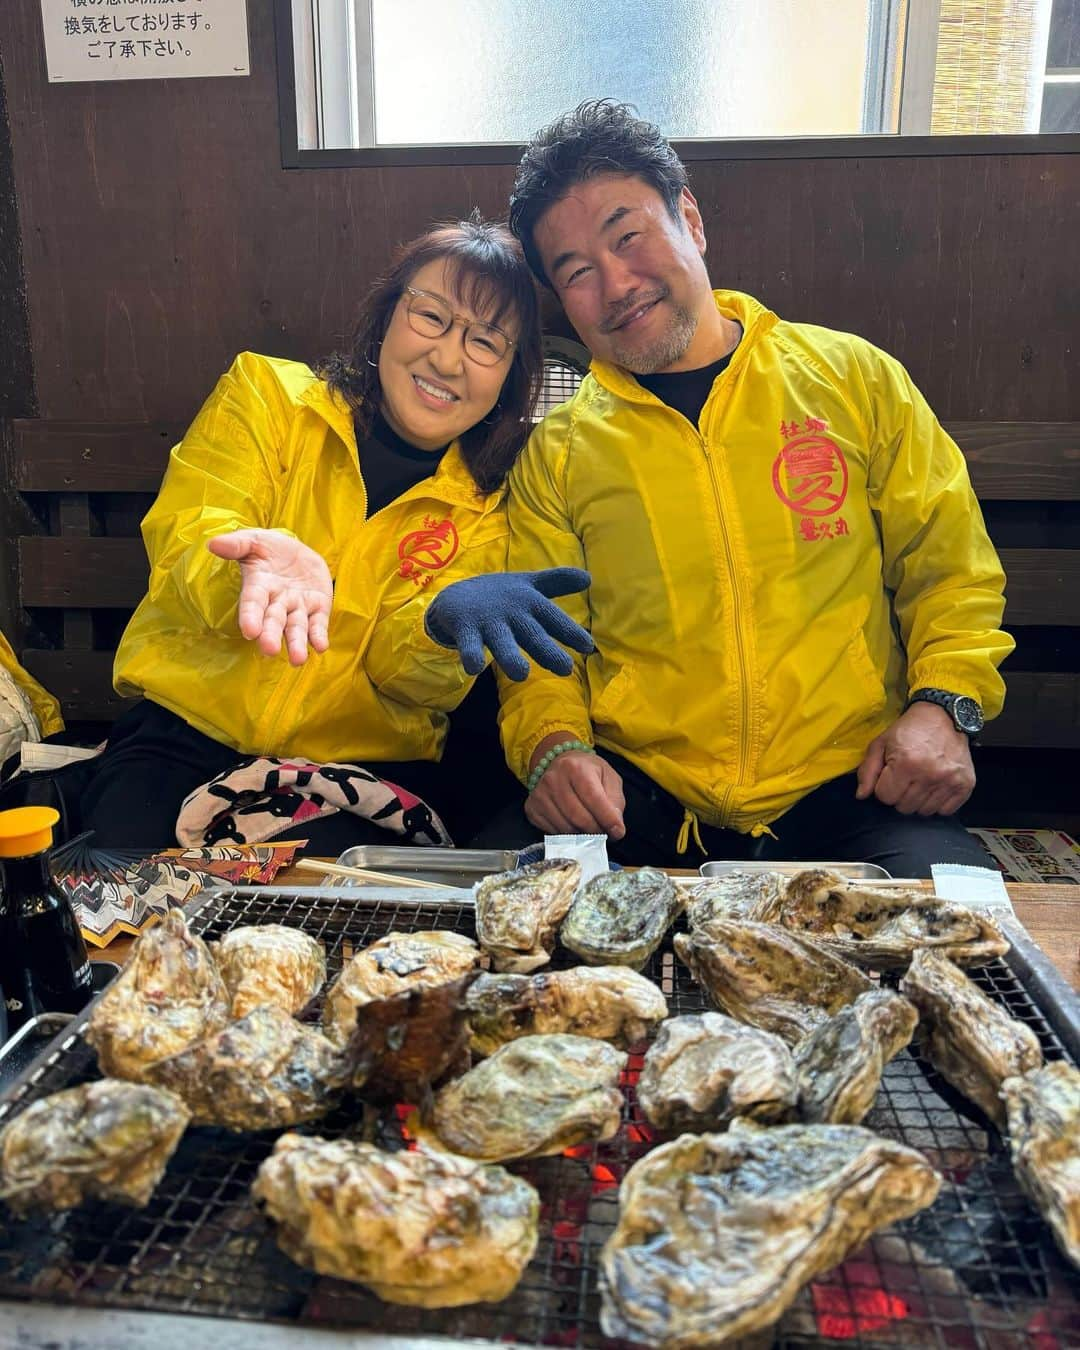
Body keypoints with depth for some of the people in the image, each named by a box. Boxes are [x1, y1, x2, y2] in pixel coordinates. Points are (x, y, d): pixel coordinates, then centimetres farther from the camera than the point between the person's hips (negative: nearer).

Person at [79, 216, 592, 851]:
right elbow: (181, 546, -9)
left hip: (371, 765, 0)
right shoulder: (266, 393, 3)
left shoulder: (486, 508, 6)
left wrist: (448, 622, -29)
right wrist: (264, 568, -33)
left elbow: (414, 678, -4)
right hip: (190, 732, 0)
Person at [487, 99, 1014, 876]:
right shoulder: (556, 454, 7)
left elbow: (950, 570, 12)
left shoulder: (855, 380, 8)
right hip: (634, 800, 0)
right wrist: (553, 747, -13)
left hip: (848, 786, 1)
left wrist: (944, 703, -4)